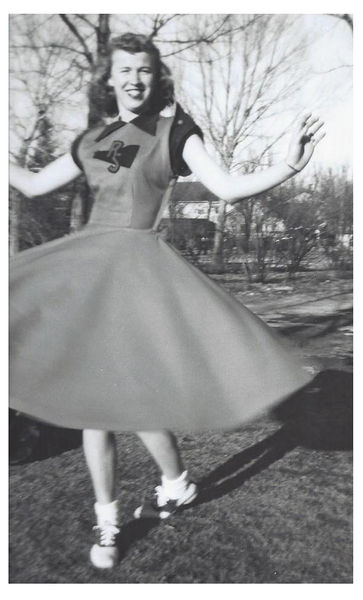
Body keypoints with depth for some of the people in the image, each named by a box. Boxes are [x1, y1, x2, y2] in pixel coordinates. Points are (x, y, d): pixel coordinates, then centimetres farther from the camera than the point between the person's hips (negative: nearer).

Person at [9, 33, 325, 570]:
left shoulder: (175, 132, 3)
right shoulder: (93, 141, 15)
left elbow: (228, 188, -9)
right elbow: (34, 185, 22)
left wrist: (289, 166, -23)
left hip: (138, 266, -4)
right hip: (86, 264, 5)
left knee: (132, 395, -6)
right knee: (90, 396, 5)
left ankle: (178, 484, 27)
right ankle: (107, 522, 23)